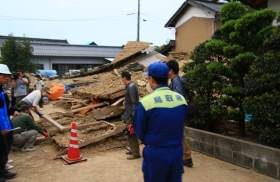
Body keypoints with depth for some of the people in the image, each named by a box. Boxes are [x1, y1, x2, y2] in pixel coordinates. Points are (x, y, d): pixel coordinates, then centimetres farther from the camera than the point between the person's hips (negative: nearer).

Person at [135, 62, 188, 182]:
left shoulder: (145, 102, -19)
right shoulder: (181, 99, -5)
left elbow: (140, 133, -8)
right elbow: (180, 128, 6)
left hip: (155, 155, -4)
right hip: (177, 153, 4)